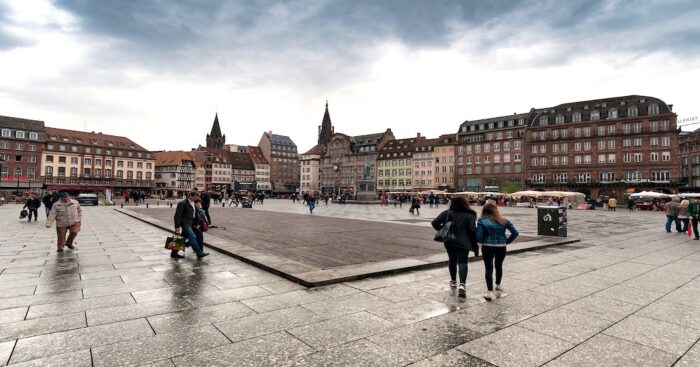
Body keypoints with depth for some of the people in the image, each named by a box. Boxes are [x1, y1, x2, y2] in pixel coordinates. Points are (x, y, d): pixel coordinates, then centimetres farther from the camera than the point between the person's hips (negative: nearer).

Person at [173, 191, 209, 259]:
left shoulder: (192, 204, 13)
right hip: (185, 224, -9)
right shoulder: (183, 203, -14)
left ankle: (174, 253, 25)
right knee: (192, 237, -14)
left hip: (189, 224, 9)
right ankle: (199, 253, -14)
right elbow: (177, 215, -16)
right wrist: (177, 226, -20)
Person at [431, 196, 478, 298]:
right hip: (463, 242, -2)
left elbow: (434, 223, -5)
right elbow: (472, 231, -6)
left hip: (450, 242, 2)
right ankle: (462, 284, -22)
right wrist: (475, 246, 0)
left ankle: (453, 281, 33)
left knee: (452, 260, 19)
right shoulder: (469, 215, -2)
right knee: (462, 262, -5)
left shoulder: (447, 213, 2)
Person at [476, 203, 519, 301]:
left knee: (489, 268, 0)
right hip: (501, 247, 4)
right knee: (499, 266, 23)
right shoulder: (504, 220, 5)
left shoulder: (482, 220, -5)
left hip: (487, 247, -3)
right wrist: (507, 241, 9)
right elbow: (515, 233, 2)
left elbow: (478, 236, -12)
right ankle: (498, 285, 43)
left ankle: (490, 292, -9)